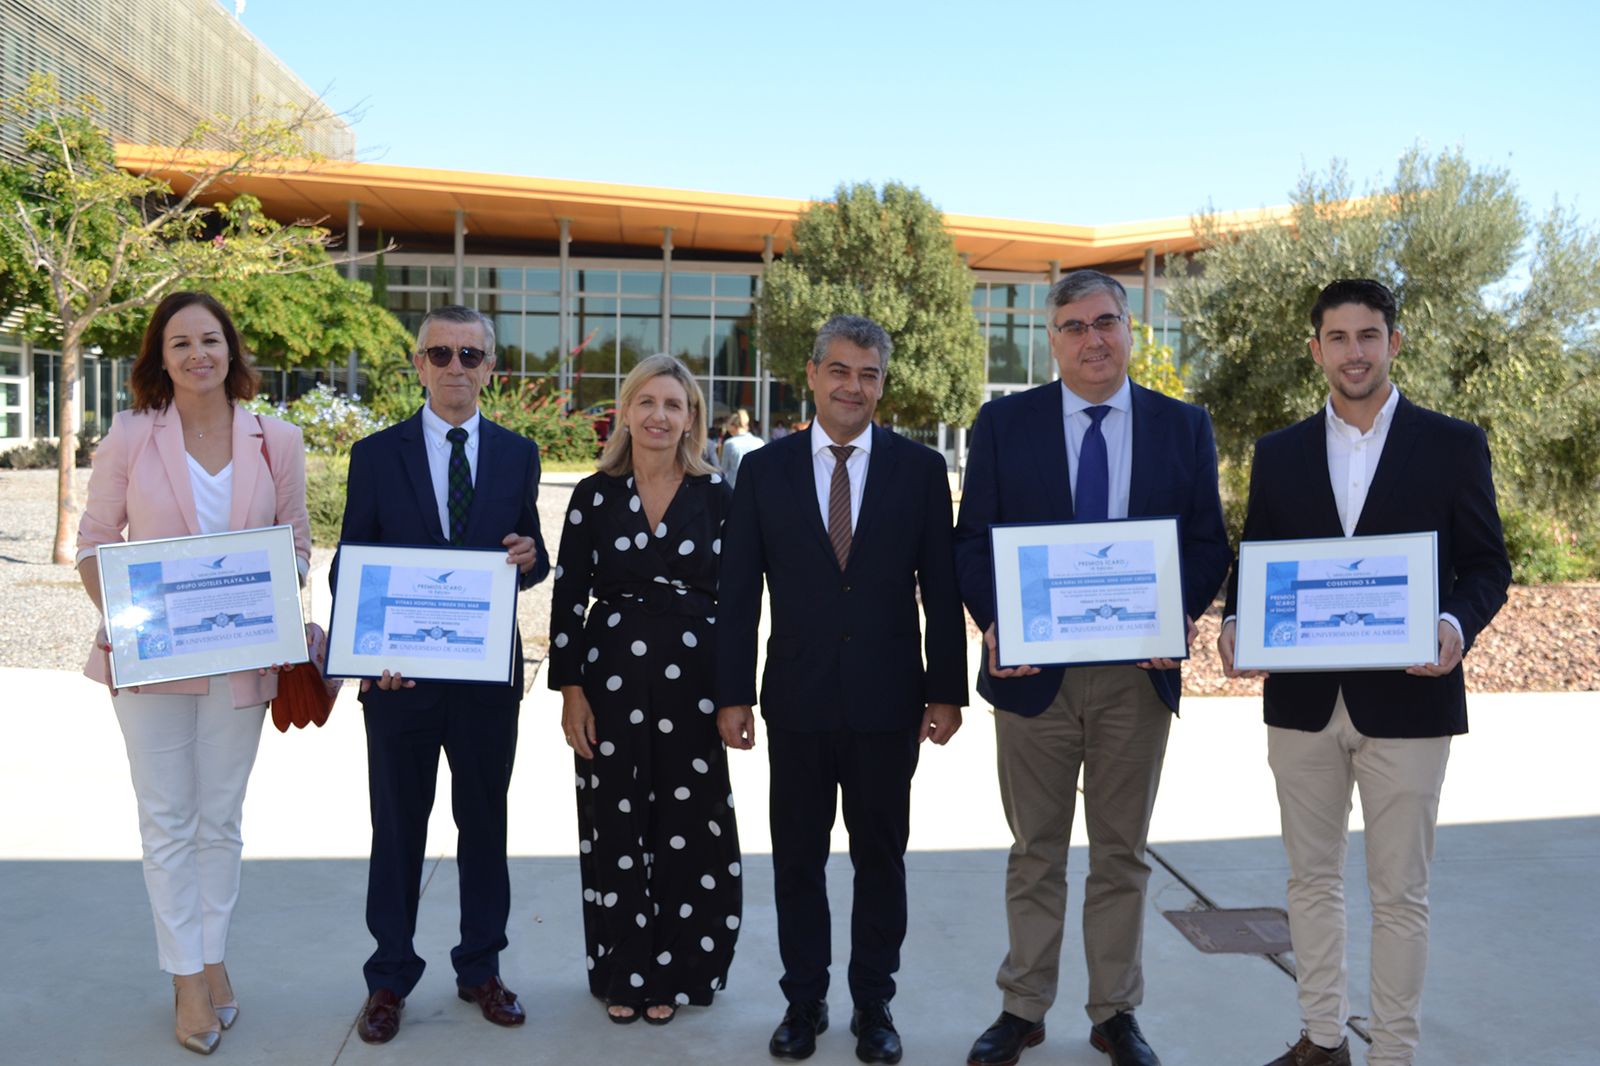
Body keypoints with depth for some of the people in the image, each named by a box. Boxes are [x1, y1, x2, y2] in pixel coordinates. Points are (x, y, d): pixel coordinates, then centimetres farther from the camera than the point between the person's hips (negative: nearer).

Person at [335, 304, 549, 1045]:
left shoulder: (518, 455, 4)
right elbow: (350, 566, 0)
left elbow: (531, 561, 8)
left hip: (488, 675, 2)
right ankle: (389, 978, 26)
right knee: (398, 829, 11)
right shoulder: (376, 454, 0)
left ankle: (480, 969, 29)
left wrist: (529, 558, -16)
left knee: (484, 823, 13)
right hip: (398, 675, -1)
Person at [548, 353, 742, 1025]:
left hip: (692, 678, 0)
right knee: (616, 829, 9)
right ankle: (622, 972, 26)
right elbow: (568, 598, 1)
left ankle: (672, 973, 24)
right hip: (612, 675, 0)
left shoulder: (716, 495, 1)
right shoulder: (594, 495, 1)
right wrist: (571, 689, -4)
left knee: (686, 829, 6)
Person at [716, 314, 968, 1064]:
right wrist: (732, 693, -3)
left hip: (887, 700, 0)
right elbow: (738, 592, 0)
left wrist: (946, 690, -2)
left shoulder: (920, 468, -1)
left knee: (880, 858, 12)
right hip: (797, 699, 1)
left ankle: (874, 1005, 28)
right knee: (797, 860, 11)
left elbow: (941, 588, 0)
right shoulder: (765, 468, 1)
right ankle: (804, 1001, 28)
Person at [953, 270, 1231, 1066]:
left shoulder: (1183, 427, 5)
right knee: (1035, 850, 11)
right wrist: (994, 623, -15)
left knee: (1122, 851, 13)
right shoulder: (1003, 423, 2)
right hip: (1033, 669, -1)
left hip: (1138, 671, 1)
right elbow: (972, 540, 1)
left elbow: (1208, 542, 4)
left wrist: (1181, 615, -14)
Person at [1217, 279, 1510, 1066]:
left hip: (1406, 700, -3)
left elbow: (1487, 565, 1)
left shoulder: (1453, 444, 0)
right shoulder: (1279, 452, 7)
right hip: (1302, 699, 3)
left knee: (1399, 893, 7)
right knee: (1311, 879, 14)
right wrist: (1235, 625, -10)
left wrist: (1456, 624, -19)